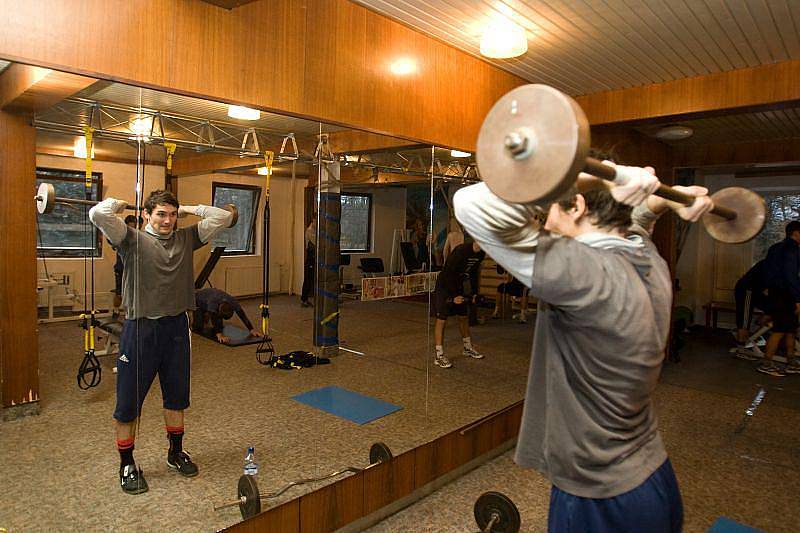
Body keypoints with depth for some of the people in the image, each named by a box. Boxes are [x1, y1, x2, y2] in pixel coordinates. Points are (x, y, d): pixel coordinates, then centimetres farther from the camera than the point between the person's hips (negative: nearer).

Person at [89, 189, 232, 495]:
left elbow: (223, 217, 1)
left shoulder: (186, 238, 4)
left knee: (176, 397, 18)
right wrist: (118, 204, -3)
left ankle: (176, 452, 38)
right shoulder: (133, 239, -7)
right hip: (140, 328, -4)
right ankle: (127, 464, 27)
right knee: (129, 402, 8)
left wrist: (189, 209, 9)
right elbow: (98, 214, -23)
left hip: (176, 326, 4)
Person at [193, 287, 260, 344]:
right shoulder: (213, 303, -47)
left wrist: (252, 330, -39)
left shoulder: (233, 302, -35)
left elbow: (243, 316, -33)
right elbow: (213, 319, -55)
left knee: (219, 327, -6)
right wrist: (219, 335, -66)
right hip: (199, 300, -4)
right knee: (198, 328, -16)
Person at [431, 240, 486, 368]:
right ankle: (439, 355, -1)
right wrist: (454, 296, -22)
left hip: (458, 285, 8)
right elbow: (449, 274, -26)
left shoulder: (480, 253, -2)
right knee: (441, 319, -7)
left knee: (464, 317, 17)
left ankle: (468, 348, 34)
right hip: (444, 285, -8)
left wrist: (474, 293, 11)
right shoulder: (461, 251, -28)